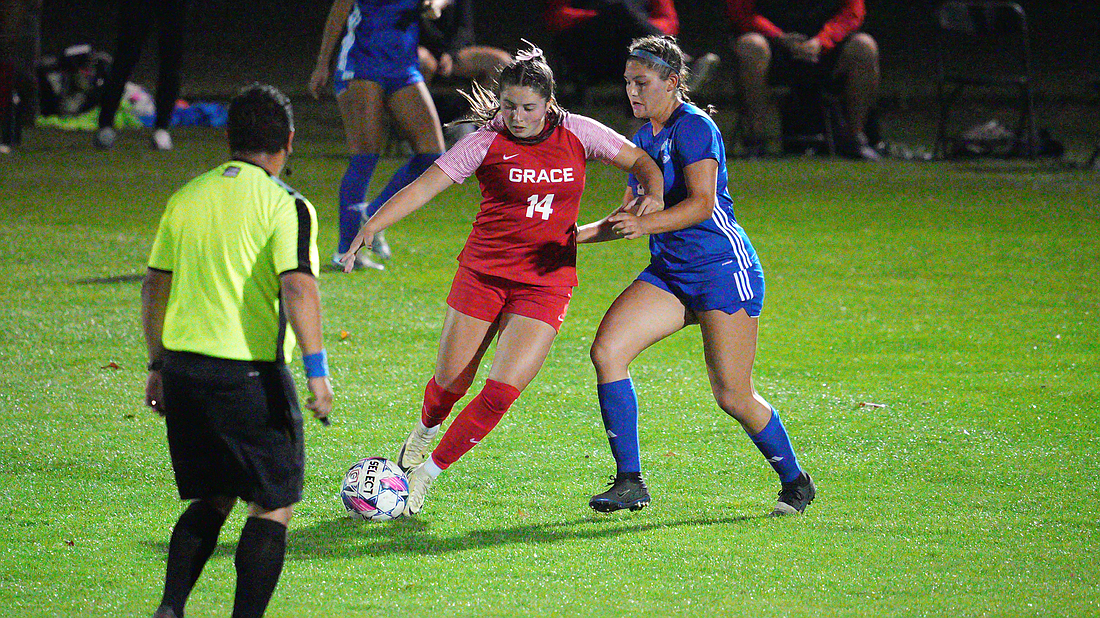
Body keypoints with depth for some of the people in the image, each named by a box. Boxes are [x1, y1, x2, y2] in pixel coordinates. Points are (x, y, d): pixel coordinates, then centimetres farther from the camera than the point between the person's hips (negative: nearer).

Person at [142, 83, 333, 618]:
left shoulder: (187, 197, 9)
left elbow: (155, 286, 13)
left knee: (212, 500, 19)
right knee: (274, 506, 6)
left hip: (182, 370, 6)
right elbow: (298, 287, -19)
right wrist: (317, 369, -18)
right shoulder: (284, 205, -8)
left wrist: (159, 364, 21)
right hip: (249, 373, -6)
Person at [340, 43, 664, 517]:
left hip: (545, 284, 0)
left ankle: (429, 470, 1)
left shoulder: (576, 134, -1)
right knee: (451, 383, 6)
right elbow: (423, 187, -13)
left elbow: (639, 161, 11)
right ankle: (426, 428, 43)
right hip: (483, 273, 0)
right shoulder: (487, 142, -7)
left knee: (502, 390, -14)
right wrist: (372, 225, -26)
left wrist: (651, 195, -10)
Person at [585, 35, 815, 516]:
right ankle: (629, 481, -10)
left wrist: (645, 224, -38)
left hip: (723, 267, -8)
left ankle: (795, 482, 18)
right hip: (669, 273, 8)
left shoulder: (693, 127, -13)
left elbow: (702, 202, -26)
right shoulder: (644, 137, 13)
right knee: (606, 350, -13)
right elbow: (633, 214, 24)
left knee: (732, 396, -7)